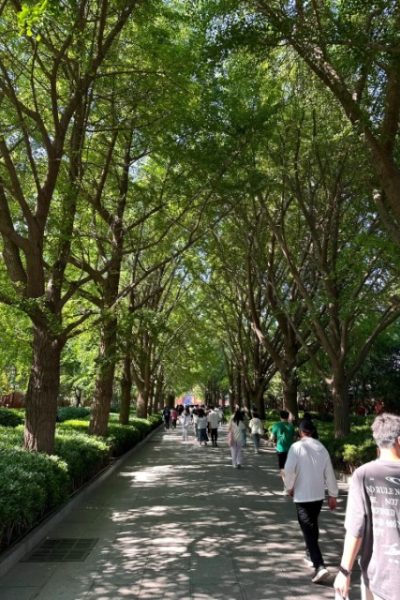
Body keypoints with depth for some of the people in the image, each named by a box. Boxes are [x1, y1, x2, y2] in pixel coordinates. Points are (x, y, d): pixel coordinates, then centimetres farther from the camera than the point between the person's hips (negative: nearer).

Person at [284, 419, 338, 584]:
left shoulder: (296, 447, -14)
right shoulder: (321, 447, 2)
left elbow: (289, 470, -17)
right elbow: (329, 473, 5)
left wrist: (289, 487, 0)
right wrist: (333, 495, 13)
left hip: (302, 495, -6)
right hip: (318, 494, 6)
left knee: (308, 530, -3)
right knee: (313, 525, 24)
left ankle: (320, 566, -12)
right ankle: (310, 554, 40)